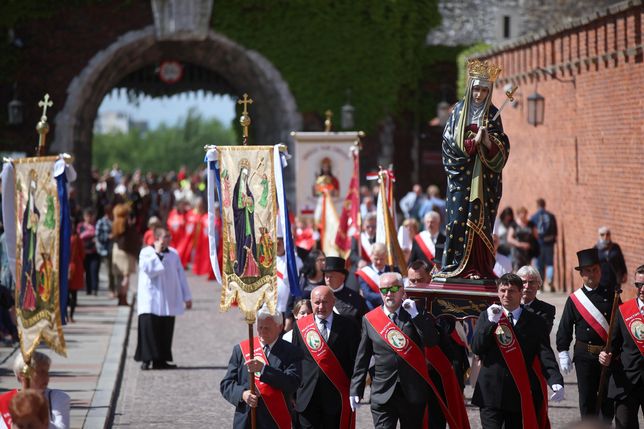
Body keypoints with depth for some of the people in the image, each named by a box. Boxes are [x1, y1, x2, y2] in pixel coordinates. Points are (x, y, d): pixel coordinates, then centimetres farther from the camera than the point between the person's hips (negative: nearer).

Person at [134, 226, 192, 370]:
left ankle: (160, 360, 11)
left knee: (165, 330, 4)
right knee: (149, 327, -14)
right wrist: (157, 254, -16)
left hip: (169, 301, 5)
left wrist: (187, 296, 12)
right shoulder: (146, 252, -2)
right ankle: (146, 358, -9)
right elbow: (148, 269, -20)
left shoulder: (173, 254, 11)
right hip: (150, 300, -5)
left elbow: (181, 275, 14)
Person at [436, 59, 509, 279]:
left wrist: (488, 142, -14)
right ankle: (454, 267, -6)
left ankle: (479, 268, 0)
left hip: (483, 177, 2)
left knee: (481, 220, -1)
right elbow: (451, 142, -2)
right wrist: (474, 141, -14)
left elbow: (503, 147, 5)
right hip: (461, 174, -2)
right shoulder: (459, 110, 3)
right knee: (459, 218, -8)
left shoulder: (492, 113, 8)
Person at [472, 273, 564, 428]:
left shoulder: (535, 322, 5)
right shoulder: (486, 316, 8)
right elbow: (476, 348, -2)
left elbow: (546, 355, -4)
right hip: (491, 392, 0)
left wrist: (556, 381, -20)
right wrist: (491, 322, -15)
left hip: (522, 396, 0)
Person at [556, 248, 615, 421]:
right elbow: (564, 329, 2)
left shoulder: (611, 294, 3)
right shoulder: (574, 299, 1)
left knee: (609, 398, 6)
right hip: (585, 355, -1)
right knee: (587, 399, 3)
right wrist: (563, 353, -4)